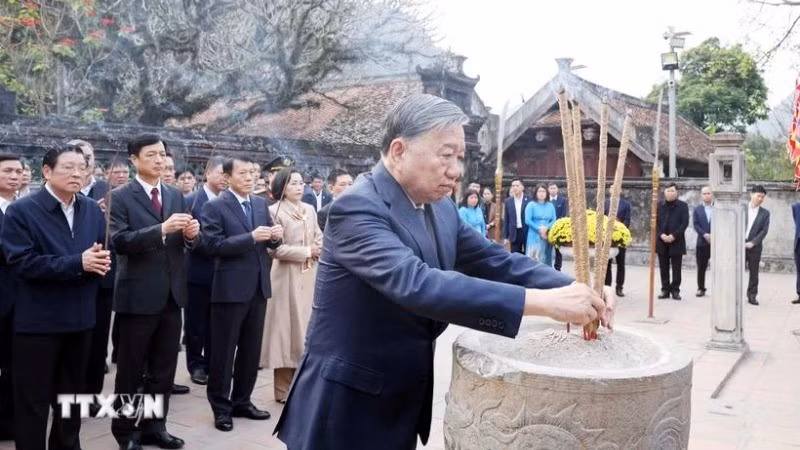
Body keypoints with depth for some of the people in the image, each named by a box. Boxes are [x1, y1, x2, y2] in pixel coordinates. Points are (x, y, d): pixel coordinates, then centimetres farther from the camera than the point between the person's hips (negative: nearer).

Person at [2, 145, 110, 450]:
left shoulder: (93, 210, 6)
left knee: (72, 394, 19)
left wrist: (100, 261, -17)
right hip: (38, 320, -5)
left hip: (80, 318, 6)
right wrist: (78, 263, -25)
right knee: (33, 400, 4)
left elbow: (102, 253, 8)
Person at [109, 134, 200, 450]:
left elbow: (190, 242, 7)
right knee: (130, 372, 8)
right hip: (137, 296, -5)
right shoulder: (120, 197, -7)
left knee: (164, 369, 15)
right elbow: (120, 242, -20)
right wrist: (162, 229, -31)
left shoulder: (176, 196, 9)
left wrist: (192, 233, -16)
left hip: (171, 294, 5)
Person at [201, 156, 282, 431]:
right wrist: (251, 237, -25)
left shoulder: (261, 203, 9)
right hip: (231, 289, -6)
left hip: (259, 287, 6)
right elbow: (213, 245, -18)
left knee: (251, 349, 15)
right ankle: (221, 407, 18)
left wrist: (276, 236, -11)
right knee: (224, 351, 6)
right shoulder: (214, 207, -8)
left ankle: (242, 401, 29)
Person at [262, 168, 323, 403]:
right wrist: (306, 252, -11)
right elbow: (275, 249, -14)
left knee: (307, 325, 9)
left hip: (310, 275, 6)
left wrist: (318, 250, -11)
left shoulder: (309, 210, 10)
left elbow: (319, 238, 11)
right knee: (287, 326, 0)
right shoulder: (275, 211, -8)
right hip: (287, 276, -5)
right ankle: (284, 388, 9)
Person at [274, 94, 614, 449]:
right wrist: (542, 301, -38)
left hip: (403, 401, 8)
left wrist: (572, 289, -15)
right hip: (346, 406, -8)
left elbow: (497, 262, 3)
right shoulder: (358, 208, -23)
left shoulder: (441, 209, 4)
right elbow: (415, 284, -36)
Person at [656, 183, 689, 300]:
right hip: (662, 242, 2)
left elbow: (685, 223, -4)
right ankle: (665, 289, 13)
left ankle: (675, 290, 8)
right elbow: (655, 222, 5)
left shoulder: (682, 206, 2)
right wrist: (661, 235, -10)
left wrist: (674, 236, -13)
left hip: (677, 241, -2)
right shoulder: (659, 205, 7)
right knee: (664, 268, 6)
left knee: (676, 268, 1)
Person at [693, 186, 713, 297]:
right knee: (701, 267, 6)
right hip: (702, 242, 2)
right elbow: (695, 224, 1)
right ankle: (701, 288, 15)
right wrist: (705, 235, -13)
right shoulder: (697, 209, 10)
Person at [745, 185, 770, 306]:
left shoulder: (765, 213, 6)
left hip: (755, 246, 1)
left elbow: (764, 231, -1)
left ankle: (752, 296, 13)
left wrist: (752, 242, -12)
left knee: (754, 272, 5)